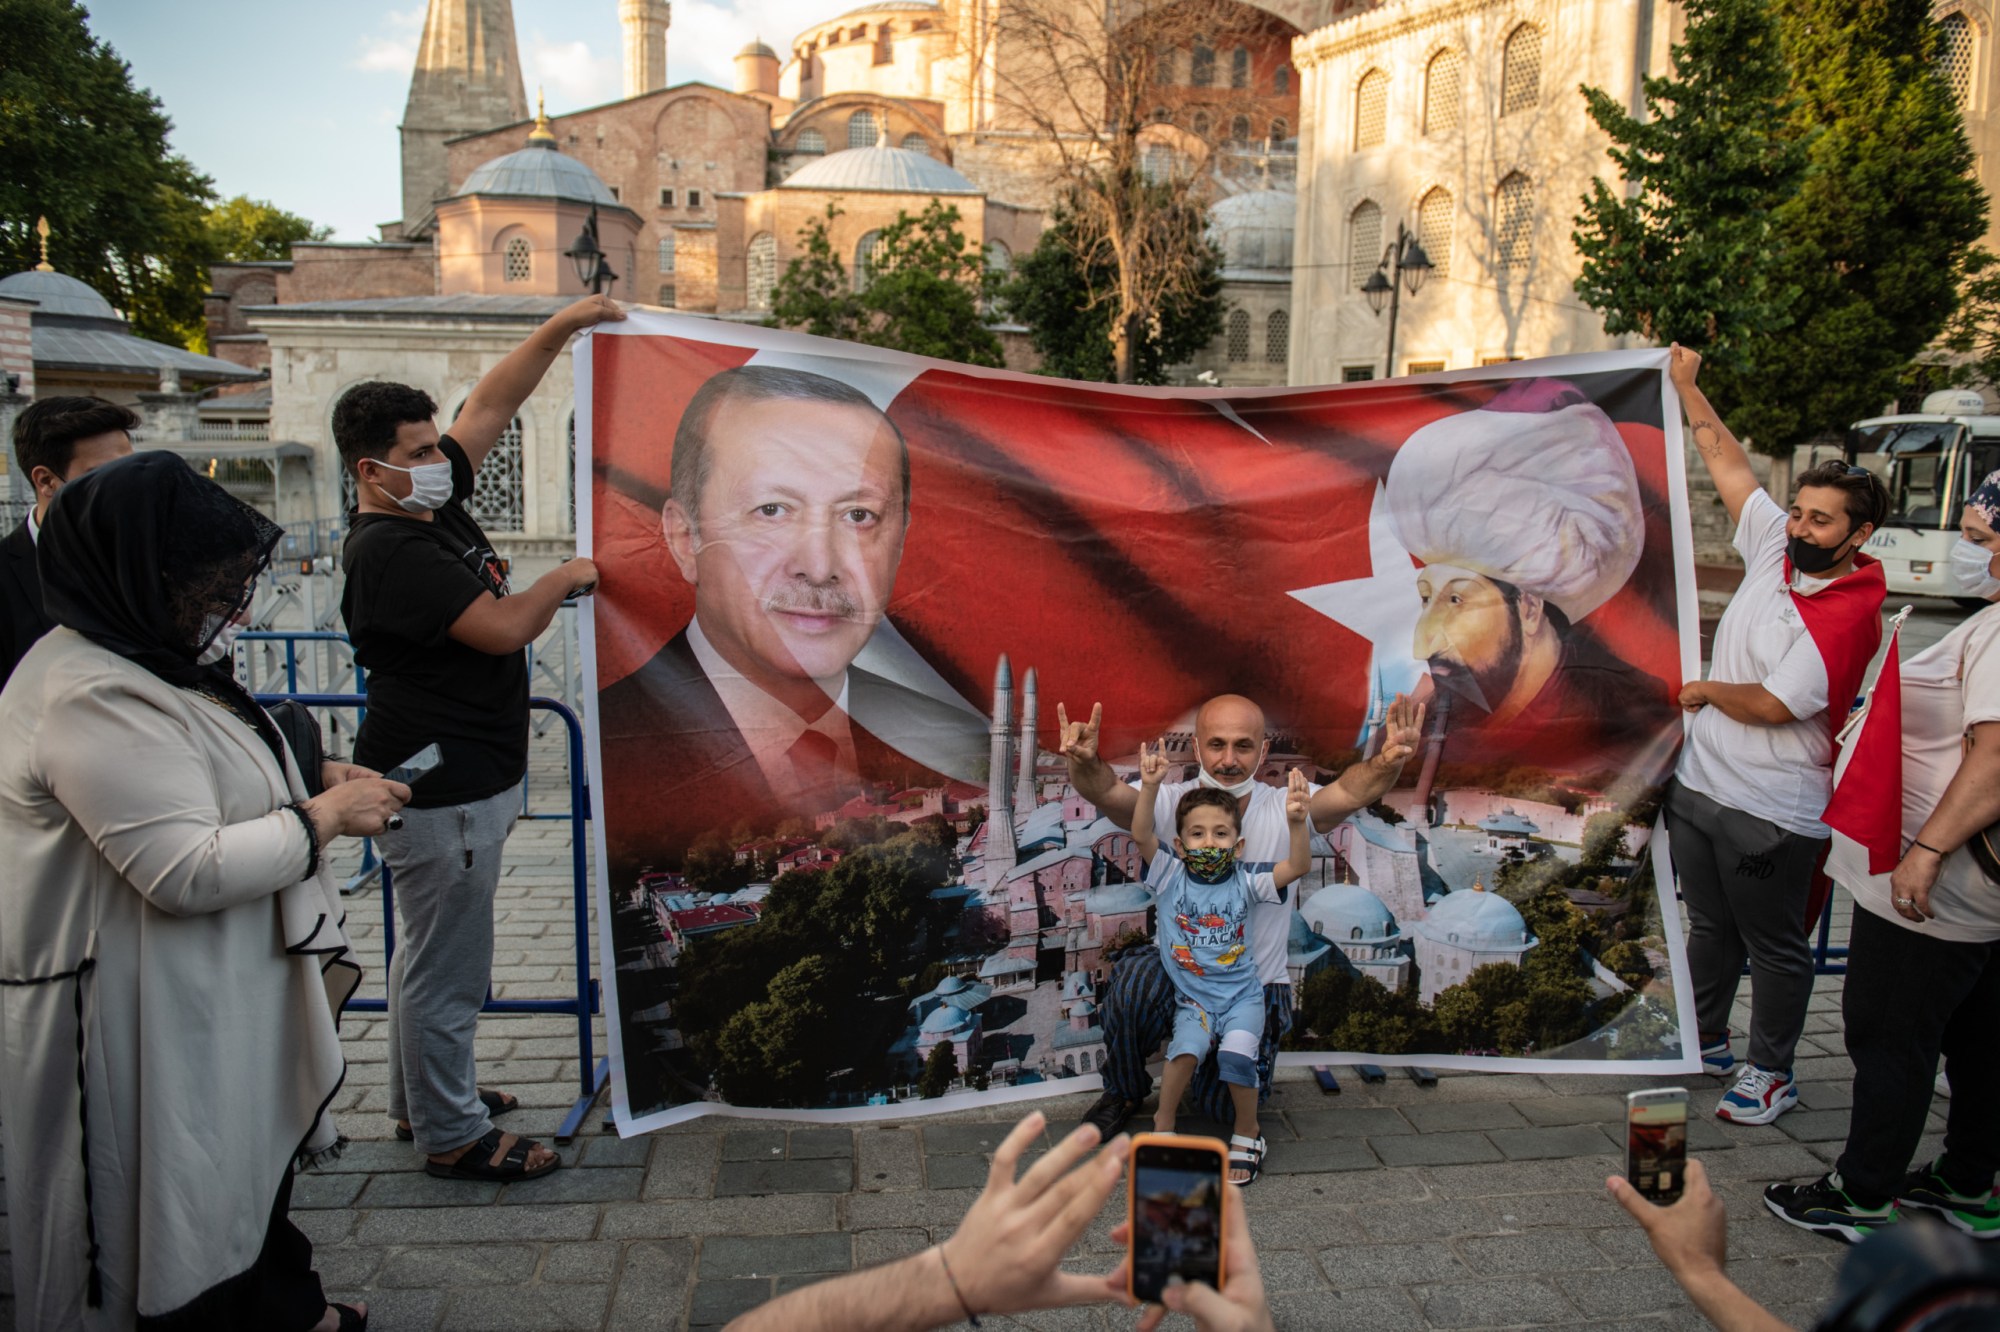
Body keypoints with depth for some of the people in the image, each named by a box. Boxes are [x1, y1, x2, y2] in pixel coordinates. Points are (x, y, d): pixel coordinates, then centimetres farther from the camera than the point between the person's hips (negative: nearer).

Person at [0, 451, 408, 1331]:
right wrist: (323, 816, -19)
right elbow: (188, 870, -30)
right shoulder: (92, 697, -26)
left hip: (226, 996, 11)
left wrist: (315, 784, 5)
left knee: (256, 1171, 27)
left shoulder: (149, 660, 7)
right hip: (153, 1022, -11)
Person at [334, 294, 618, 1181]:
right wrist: (565, 580, -6)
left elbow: (491, 406, 10)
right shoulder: (390, 550, -20)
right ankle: (452, 1136, 14)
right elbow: (504, 628, -24)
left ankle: (421, 1097, 38)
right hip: (440, 791, -11)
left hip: (464, 779, 11)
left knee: (433, 952, 22)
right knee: (446, 965, 1)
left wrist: (562, 328, 5)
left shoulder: (434, 503, 7)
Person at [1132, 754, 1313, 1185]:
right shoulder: (1169, 876, -3)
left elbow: (1298, 867, -17)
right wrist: (1150, 787, -33)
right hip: (1193, 997, 0)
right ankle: (1163, 1124, -2)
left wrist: (1297, 823, -35)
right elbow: (1141, 835, -18)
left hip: (1241, 995, 0)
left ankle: (1247, 1136, 2)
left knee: (1236, 1055, -24)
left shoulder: (1245, 882, -3)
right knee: (1187, 1049, -27)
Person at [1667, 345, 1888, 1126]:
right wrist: (1686, 387, 14)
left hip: (1770, 809, -7)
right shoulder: (1774, 549, 1)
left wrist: (1702, 690, -5)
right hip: (1699, 781, 8)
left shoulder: (1850, 614, -19)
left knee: (1774, 945, 8)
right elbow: (1729, 464, 10)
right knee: (1710, 927, 21)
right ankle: (1704, 1042, 38)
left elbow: (1774, 705, -22)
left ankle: (1771, 1075, 23)